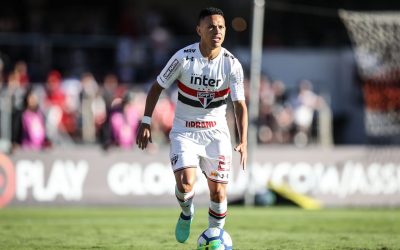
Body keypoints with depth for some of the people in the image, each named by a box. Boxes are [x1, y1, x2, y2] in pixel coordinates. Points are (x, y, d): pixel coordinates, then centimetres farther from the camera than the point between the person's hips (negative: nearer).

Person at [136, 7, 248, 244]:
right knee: (185, 183, -20)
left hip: (217, 133, 2)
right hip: (184, 132, -2)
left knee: (219, 191, 0)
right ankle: (187, 213, 15)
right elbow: (157, 87, -2)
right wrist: (146, 122, -7)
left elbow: (240, 104, -8)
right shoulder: (183, 57, -15)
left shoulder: (232, 64, -11)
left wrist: (243, 141, -19)